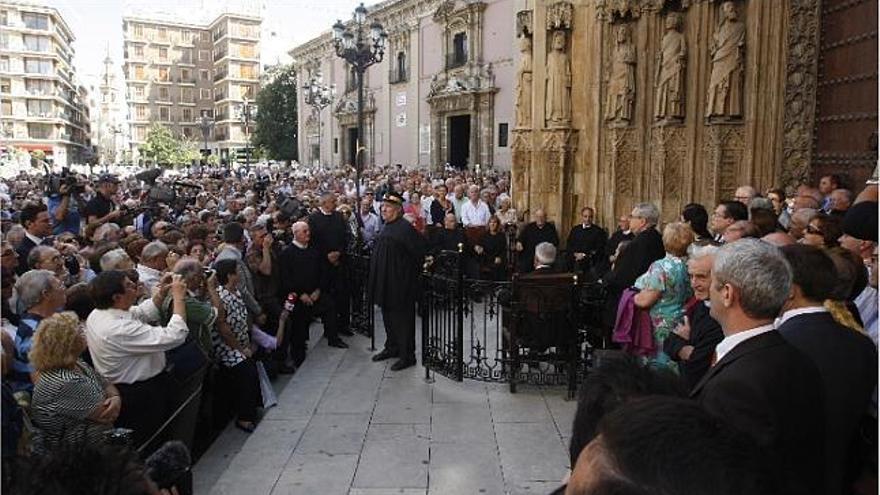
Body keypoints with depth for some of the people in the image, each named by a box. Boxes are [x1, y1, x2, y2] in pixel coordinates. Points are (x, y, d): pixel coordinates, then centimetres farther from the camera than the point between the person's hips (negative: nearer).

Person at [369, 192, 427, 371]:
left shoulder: (404, 228, -18)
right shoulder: (387, 227, 10)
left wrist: (415, 271, -9)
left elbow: (421, 250, -19)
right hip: (385, 281, 9)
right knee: (388, 316, 18)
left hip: (400, 281, -9)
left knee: (402, 318, -1)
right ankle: (392, 347, 32)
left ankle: (407, 355, 9)